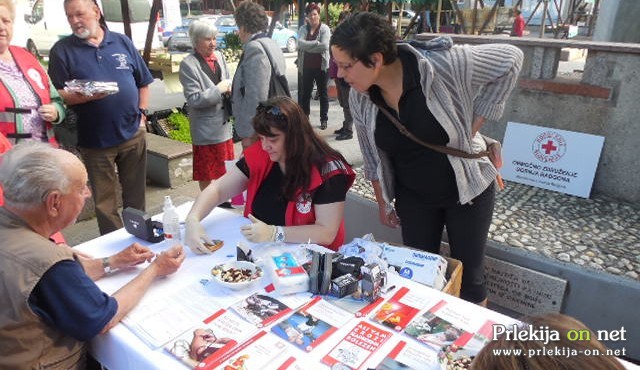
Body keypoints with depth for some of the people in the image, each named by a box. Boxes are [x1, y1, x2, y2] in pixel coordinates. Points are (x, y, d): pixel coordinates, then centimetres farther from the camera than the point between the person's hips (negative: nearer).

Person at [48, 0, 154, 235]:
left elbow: (143, 83, 12)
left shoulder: (122, 42, 8)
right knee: (104, 201, 7)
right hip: (95, 141, -2)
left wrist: (142, 114, 1)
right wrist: (84, 96, -22)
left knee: (135, 194, 14)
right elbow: (57, 95, -4)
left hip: (133, 135, 2)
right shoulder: (62, 50, 0)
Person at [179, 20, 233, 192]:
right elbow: (193, 100, -18)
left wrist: (229, 88, -5)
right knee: (206, 173, 9)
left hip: (224, 123, 6)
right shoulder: (188, 64, -14)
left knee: (225, 169, 19)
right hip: (206, 129, -6)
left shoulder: (219, 56, 4)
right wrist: (219, 90, -19)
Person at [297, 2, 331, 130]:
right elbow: (300, 43, -12)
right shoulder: (303, 29, 5)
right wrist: (316, 43, -19)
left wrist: (307, 46, -12)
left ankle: (324, 119, 17)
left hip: (321, 66, -3)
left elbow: (324, 46, -18)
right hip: (307, 66, 3)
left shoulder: (324, 28, -4)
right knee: (305, 93, 9)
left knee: (323, 93, 8)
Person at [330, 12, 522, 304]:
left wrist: (473, 125, -15)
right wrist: (383, 202, 11)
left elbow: (510, 59, -14)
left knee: (468, 274, 12)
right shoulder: (359, 98, -13)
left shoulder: (440, 65, -28)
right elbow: (373, 157, 1)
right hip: (413, 197, 3)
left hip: (467, 188, -3)